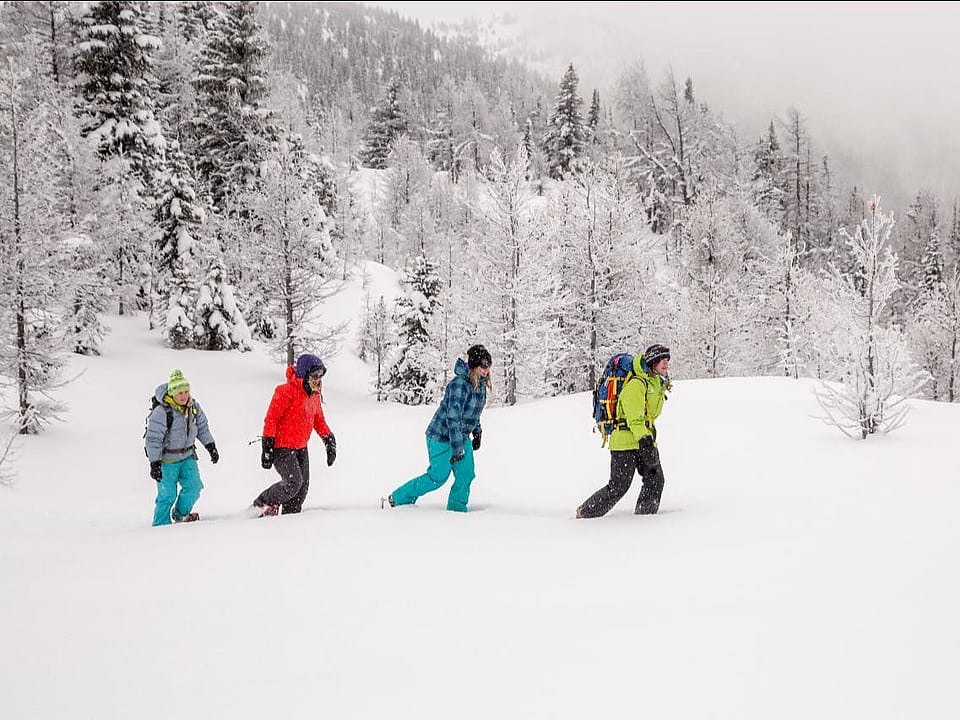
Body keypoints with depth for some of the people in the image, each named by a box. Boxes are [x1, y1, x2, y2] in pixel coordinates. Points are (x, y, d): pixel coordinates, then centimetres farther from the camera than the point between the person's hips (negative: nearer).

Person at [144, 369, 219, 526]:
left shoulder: (194, 407, -4)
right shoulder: (161, 412, -23)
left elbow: (202, 427, 13)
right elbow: (152, 439, -20)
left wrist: (211, 446, 7)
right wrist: (154, 463, -21)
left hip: (187, 455, 6)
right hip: (166, 459, -5)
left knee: (193, 486, -6)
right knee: (167, 495, -6)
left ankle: (180, 515, 17)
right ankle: (161, 524, 10)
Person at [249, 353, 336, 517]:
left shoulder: (315, 395, 9)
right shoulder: (286, 392, -16)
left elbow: (319, 420, 22)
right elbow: (271, 419, -16)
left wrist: (329, 440, 13)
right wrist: (267, 447, -19)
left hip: (301, 448, 8)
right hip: (282, 447, -8)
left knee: (303, 487, 3)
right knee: (293, 483, -19)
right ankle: (262, 504, 0)